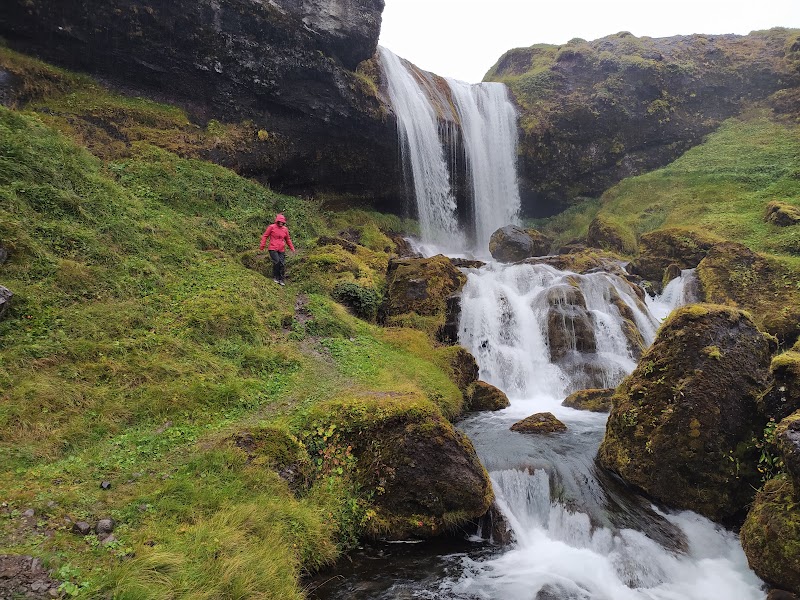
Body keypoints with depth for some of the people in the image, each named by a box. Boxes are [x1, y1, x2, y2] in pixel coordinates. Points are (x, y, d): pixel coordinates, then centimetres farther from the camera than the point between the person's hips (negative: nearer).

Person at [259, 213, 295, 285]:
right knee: (276, 262, -16)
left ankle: (282, 279, 8)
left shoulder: (285, 229, 11)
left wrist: (292, 248, 23)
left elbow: (288, 239, 23)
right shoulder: (271, 227, -2)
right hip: (273, 249, -4)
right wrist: (262, 246, 1)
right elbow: (265, 236, 5)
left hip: (281, 250, 4)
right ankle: (275, 277, 2)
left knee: (282, 264, -2)